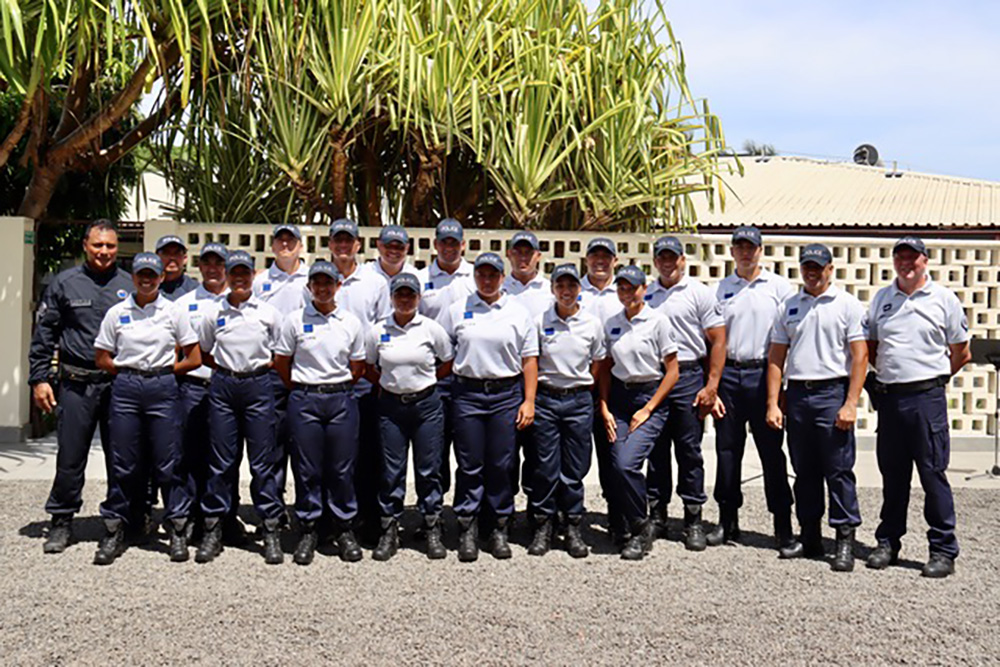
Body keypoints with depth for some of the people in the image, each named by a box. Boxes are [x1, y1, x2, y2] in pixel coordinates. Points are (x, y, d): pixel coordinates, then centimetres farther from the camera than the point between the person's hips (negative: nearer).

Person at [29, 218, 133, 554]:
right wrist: (39, 378, 0)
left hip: (121, 384, 1)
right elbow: (43, 334, 7)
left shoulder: (129, 285, 9)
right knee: (70, 457, 2)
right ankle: (61, 522, 14)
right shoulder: (65, 283, 7)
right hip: (76, 384, -1)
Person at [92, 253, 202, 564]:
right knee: (122, 463, 3)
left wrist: (162, 371, 3)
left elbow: (194, 359, 5)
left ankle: (178, 531, 10)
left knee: (168, 463, 0)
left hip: (163, 389, -1)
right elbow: (102, 359, 10)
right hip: (125, 389, 1)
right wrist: (131, 373, 3)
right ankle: (113, 532, 13)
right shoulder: (116, 313, 7)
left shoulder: (173, 312, 4)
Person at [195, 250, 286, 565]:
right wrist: (227, 369, 7)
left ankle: (271, 530, 5)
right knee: (221, 459, 3)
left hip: (258, 386, -1)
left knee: (263, 460, -1)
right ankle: (213, 529, 10)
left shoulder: (269, 312, 4)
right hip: (223, 387, 1)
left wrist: (263, 365, 1)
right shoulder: (215, 314, 7)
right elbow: (204, 354, 18)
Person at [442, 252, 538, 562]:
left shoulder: (518, 312, 7)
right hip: (467, 393, 0)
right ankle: (467, 530, 11)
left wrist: (529, 401, -1)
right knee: (470, 465, 2)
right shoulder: (457, 310, 9)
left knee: (501, 465, 3)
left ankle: (499, 530, 14)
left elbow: (529, 360, 6)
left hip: (506, 393, 0)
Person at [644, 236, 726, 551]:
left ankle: (693, 521, 7)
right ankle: (657, 516, 17)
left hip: (688, 377, -4)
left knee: (689, 451, 0)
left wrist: (711, 386, -10)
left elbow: (718, 341, -3)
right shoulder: (645, 295, 13)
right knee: (656, 451, 8)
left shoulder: (699, 292, 1)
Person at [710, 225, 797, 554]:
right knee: (727, 449, 6)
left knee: (771, 450, -2)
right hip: (728, 373, 3)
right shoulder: (720, 289, 11)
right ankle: (728, 520, 16)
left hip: (763, 373, -2)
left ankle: (782, 523, 6)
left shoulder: (779, 287, 5)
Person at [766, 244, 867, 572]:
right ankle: (809, 537, 20)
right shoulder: (789, 306, 14)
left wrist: (850, 404, -13)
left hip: (833, 393, -4)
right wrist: (773, 404, 5)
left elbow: (859, 357, -5)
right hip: (797, 395, 5)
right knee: (804, 471, 10)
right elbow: (776, 358, 13)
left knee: (839, 470, -4)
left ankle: (845, 541, 2)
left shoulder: (848, 305, 1)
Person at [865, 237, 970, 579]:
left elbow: (961, 353, 6)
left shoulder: (944, 298, 2)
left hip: (927, 398, -4)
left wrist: (932, 376, 8)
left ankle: (943, 550, 5)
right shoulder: (881, 298, 12)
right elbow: (870, 347, 20)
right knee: (892, 475, 11)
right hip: (888, 397, 4)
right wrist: (889, 373, 10)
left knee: (933, 474, -3)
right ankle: (888, 543, 20)